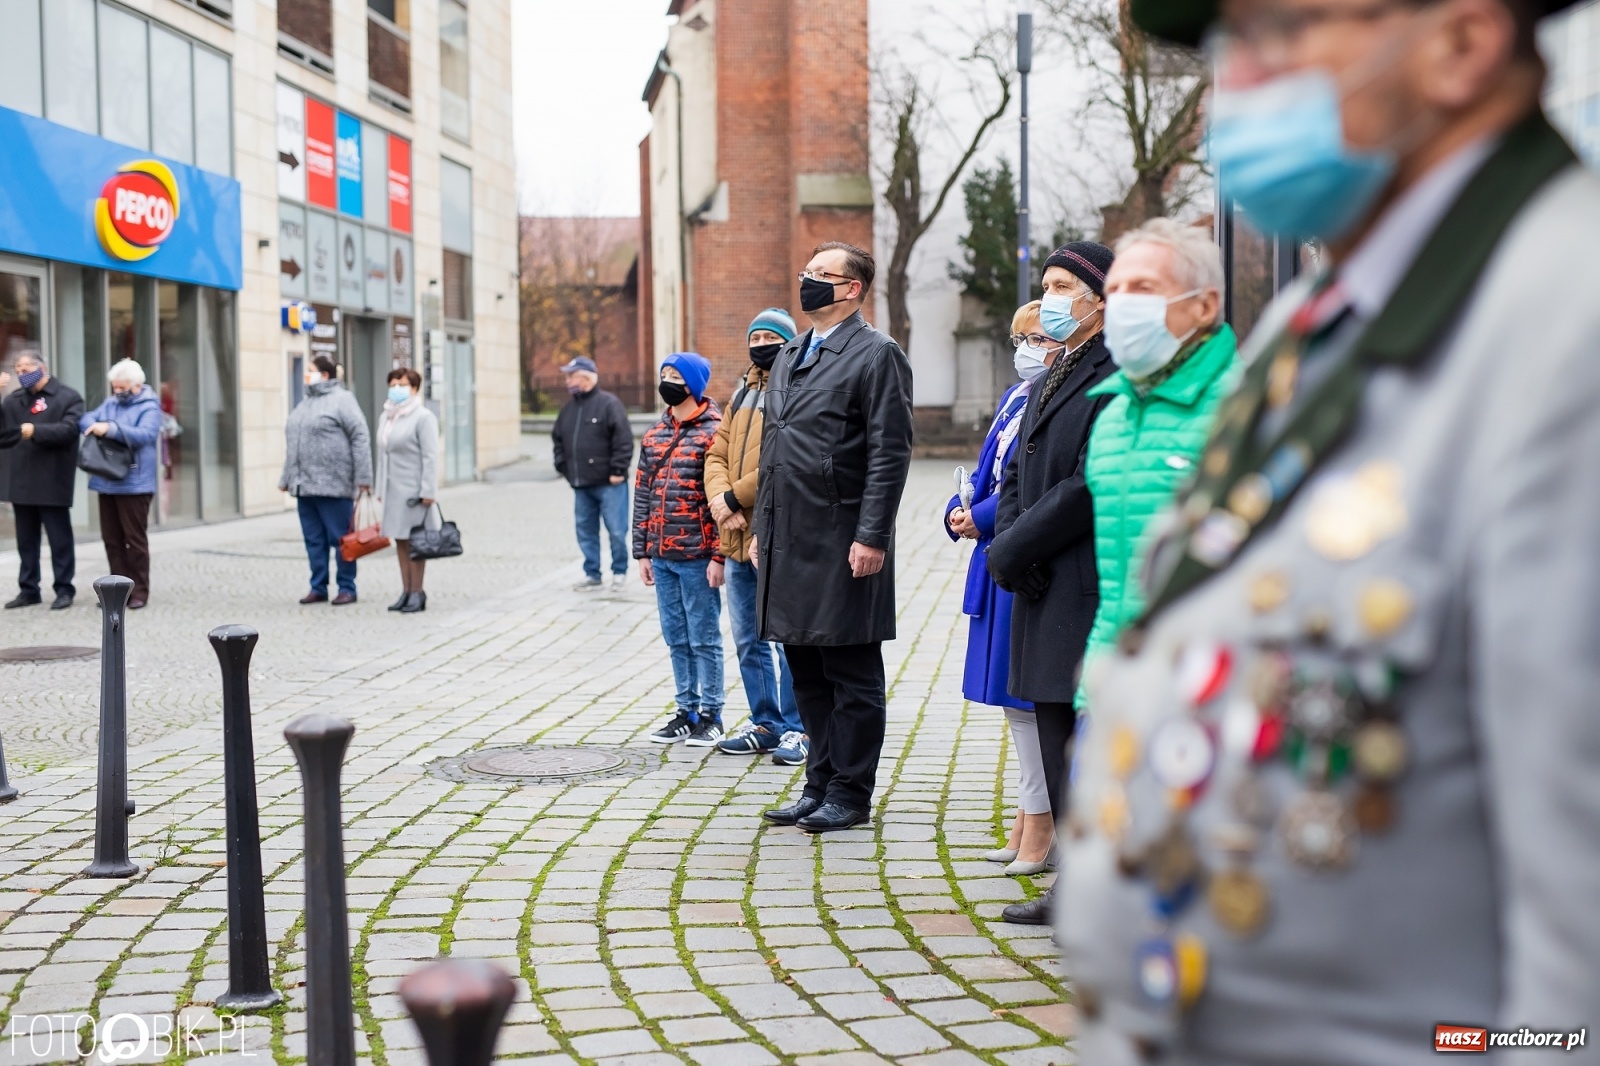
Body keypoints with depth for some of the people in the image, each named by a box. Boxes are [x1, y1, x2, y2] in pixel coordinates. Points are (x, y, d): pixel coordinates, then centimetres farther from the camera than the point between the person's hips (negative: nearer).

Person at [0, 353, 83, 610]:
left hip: (52, 483, -5)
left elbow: (68, 430, -17)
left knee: (60, 539, 3)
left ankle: (64, 590, 10)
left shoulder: (67, 398, -3)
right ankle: (28, 590, 20)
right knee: (26, 541, 12)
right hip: (22, 482, 5)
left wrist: (36, 430, -25)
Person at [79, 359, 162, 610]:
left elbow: (145, 434, -21)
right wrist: (95, 426, -16)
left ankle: (139, 591, 5)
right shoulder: (110, 403, 15)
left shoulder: (149, 408, -6)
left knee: (135, 539, -1)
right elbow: (85, 420, 8)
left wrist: (110, 429, -30)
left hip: (134, 484, -7)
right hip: (107, 482, 7)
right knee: (111, 539, 9)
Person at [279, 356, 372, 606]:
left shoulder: (341, 400, -6)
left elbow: (360, 438, -12)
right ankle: (318, 588, 17)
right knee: (314, 540, 10)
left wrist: (363, 478, -16)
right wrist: (286, 479, 22)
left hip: (334, 485, -8)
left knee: (340, 539, -1)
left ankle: (347, 588, 6)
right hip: (305, 486, 8)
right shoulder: (304, 404, 19)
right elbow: (293, 445, 24)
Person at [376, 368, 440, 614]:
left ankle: (417, 593, 2)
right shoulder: (386, 417, 16)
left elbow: (430, 456, -12)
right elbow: (382, 454, 18)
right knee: (399, 540, 8)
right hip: (393, 490, 7)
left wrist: (428, 491, -17)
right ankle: (406, 591, 14)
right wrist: (380, 489, 15)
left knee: (414, 541, -4)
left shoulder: (423, 417, -7)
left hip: (414, 490, -7)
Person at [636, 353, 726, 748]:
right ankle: (687, 712, 21)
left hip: (697, 558, -6)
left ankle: (711, 716, 10)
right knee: (676, 639, 12)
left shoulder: (714, 432, -8)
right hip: (662, 557, 6)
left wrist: (718, 556, -14)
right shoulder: (653, 435, 12)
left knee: (704, 638, 1)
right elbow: (642, 495, 15)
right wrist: (642, 552, 11)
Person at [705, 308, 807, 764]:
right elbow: (717, 455, 12)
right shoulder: (741, 396, 18)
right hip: (737, 538, 8)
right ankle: (764, 723, 24)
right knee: (749, 640, 14)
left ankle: (796, 729, 5)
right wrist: (720, 500, -7)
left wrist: (735, 497, -15)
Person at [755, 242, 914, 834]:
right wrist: (762, 528, 16)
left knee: (852, 675, 2)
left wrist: (872, 536, -18)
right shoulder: (789, 357, 17)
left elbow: (889, 453, -13)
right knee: (807, 675, 13)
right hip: (788, 542, 8)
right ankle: (821, 785, 23)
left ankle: (850, 795, 9)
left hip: (843, 546, -8)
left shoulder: (876, 356, -7)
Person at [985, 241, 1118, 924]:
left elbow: (1092, 485, -19)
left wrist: (1011, 550, -13)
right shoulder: (1049, 381, 18)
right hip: (1045, 588, 9)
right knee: (1056, 736, 12)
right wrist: (1009, 543, 0)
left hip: (1090, 589, -9)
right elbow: (1018, 473, 19)